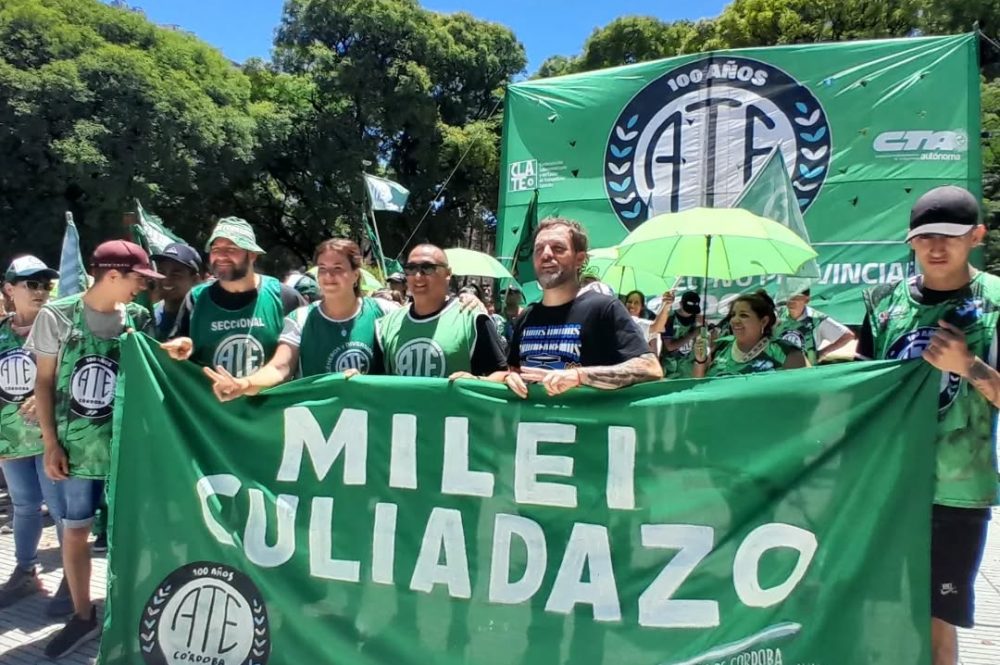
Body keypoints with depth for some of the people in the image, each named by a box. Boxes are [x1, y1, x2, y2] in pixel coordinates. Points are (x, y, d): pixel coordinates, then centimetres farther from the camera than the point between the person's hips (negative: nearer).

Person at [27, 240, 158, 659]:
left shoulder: (138, 318, -1)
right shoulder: (58, 315, -5)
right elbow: (44, 381, -1)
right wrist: (51, 443, -4)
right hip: (77, 444, -1)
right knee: (75, 531, 9)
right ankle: (83, 616, 27)